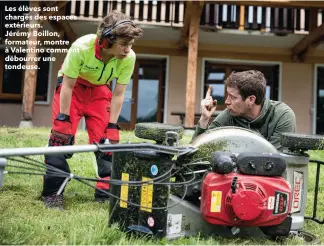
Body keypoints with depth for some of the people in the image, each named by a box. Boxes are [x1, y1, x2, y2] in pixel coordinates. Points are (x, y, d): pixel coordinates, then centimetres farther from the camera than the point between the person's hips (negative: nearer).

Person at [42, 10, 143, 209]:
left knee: (107, 138, -5)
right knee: (61, 134, -10)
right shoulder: (81, 47, -35)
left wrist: (112, 127, -15)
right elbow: (68, 86, -23)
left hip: (100, 90, 2)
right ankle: (53, 193, 1)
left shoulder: (129, 58, -27)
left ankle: (106, 192, 7)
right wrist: (63, 119, -18)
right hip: (72, 85, -2)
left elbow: (118, 94, -16)